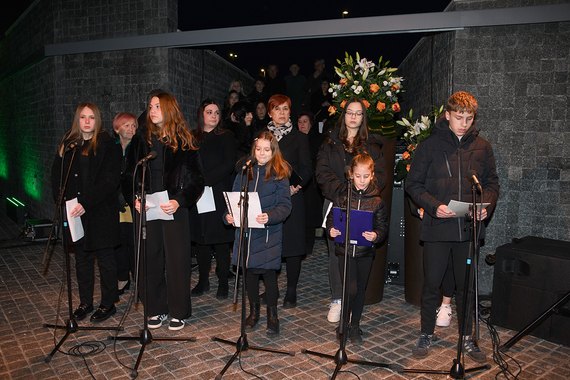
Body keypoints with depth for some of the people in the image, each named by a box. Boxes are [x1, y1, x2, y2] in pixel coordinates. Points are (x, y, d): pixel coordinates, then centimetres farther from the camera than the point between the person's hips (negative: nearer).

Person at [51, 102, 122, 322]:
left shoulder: (107, 145, -6)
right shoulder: (68, 144, 10)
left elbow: (110, 180, -13)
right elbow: (57, 175, 12)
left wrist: (86, 203, -20)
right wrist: (64, 200, -5)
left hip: (101, 211, -5)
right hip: (76, 212, 5)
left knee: (105, 258, 4)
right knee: (82, 258, 13)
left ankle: (108, 304, 17)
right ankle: (85, 302, 28)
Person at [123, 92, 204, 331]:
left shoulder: (184, 142, 0)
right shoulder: (140, 140, 8)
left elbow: (196, 180, -2)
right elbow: (129, 177, 10)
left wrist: (179, 201, -16)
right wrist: (134, 199, -8)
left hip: (174, 210, -3)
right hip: (147, 210, 3)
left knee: (177, 260, 2)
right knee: (150, 260, 8)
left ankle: (178, 311, 18)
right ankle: (156, 309, 25)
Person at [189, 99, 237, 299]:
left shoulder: (226, 136, 3)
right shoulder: (191, 137, 13)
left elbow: (228, 165, -9)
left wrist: (205, 179, -16)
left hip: (219, 196, -3)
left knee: (220, 240, 1)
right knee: (200, 239, 9)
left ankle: (223, 282, 13)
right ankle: (203, 280, 22)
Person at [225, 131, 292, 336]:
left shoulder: (279, 174, -3)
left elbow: (284, 205, -8)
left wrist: (270, 217, -26)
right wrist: (229, 215, -7)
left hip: (268, 232, -4)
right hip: (246, 230, 4)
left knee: (268, 271, -1)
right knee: (249, 270, 12)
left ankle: (272, 314, 20)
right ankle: (254, 311, 31)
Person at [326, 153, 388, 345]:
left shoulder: (377, 201, -1)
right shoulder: (343, 197, 0)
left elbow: (383, 227, -1)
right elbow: (331, 218, 6)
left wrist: (376, 236, -21)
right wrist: (331, 230, -14)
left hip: (366, 252, 1)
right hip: (345, 249, -1)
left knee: (360, 290, 12)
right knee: (351, 289, -7)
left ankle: (355, 326, 30)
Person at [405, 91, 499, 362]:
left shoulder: (482, 147, 7)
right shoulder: (430, 145, -2)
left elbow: (491, 183, 13)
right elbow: (413, 183, -1)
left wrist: (485, 205, -7)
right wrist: (434, 206, -16)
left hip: (469, 227, 3)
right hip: (437, 226, -2)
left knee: (467, 285, 12)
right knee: (431, 284, 5)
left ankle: (467, 337, 30)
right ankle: (427, 335, 24)